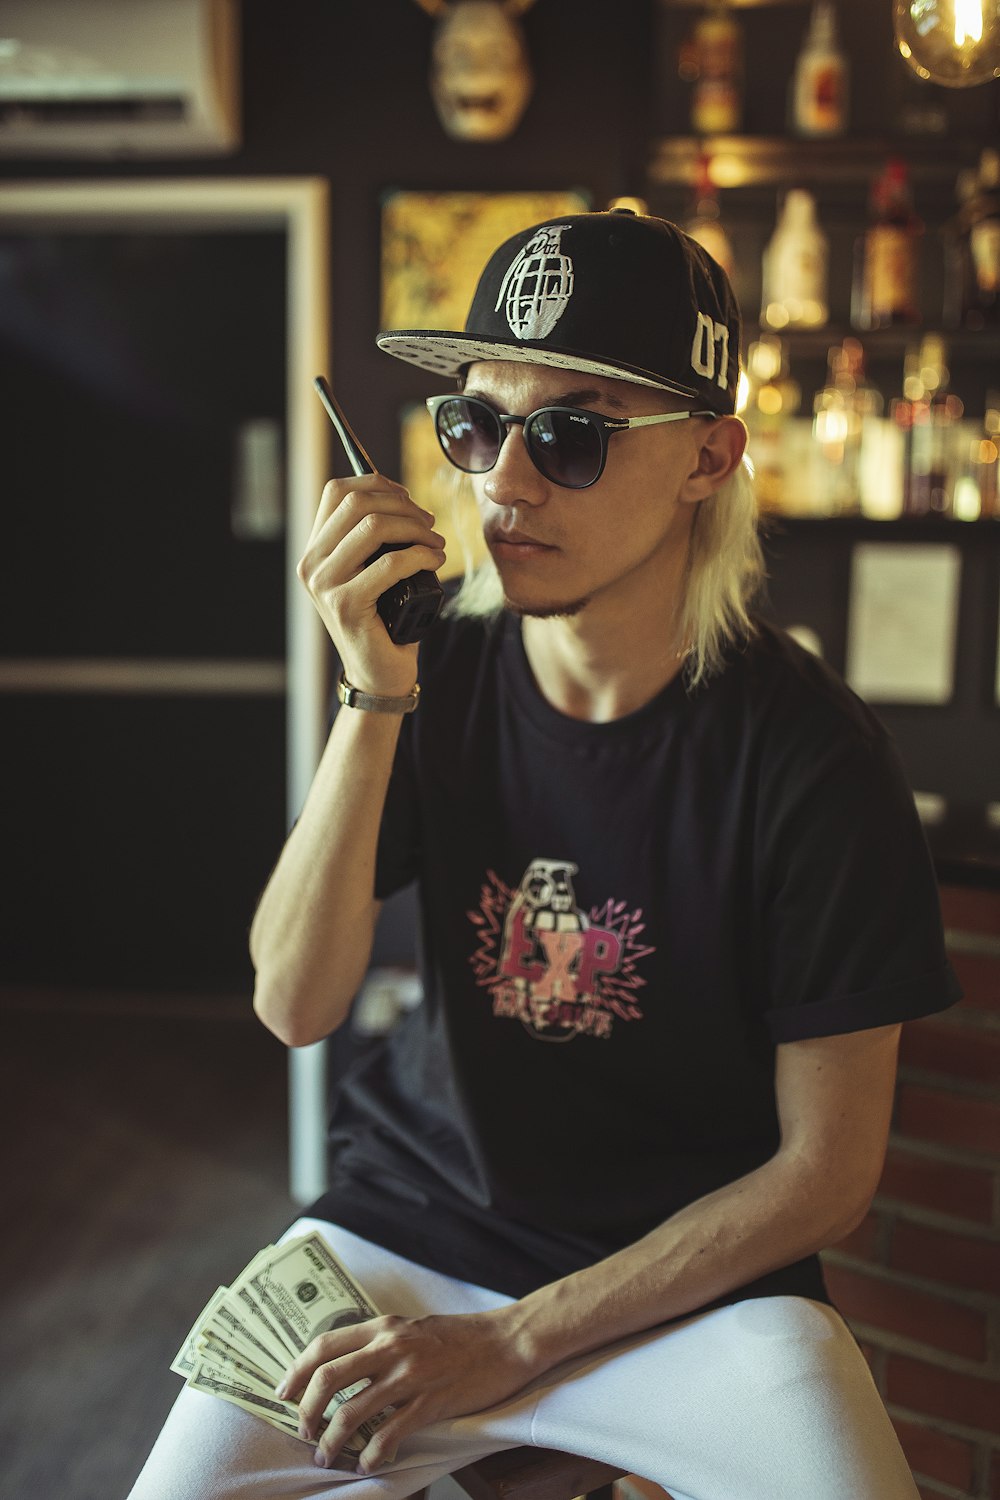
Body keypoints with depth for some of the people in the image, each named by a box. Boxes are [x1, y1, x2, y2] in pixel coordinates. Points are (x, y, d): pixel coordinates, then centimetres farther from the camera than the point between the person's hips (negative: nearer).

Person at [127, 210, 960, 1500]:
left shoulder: (809, 751, -15)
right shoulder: (441, 678, -5)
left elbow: (826, 1167, -10)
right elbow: (294, 1004, -12)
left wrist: (514, 1343, -13)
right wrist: (374, 699, -23)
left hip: (691, 1280, -2)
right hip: (410, 1227, 2)